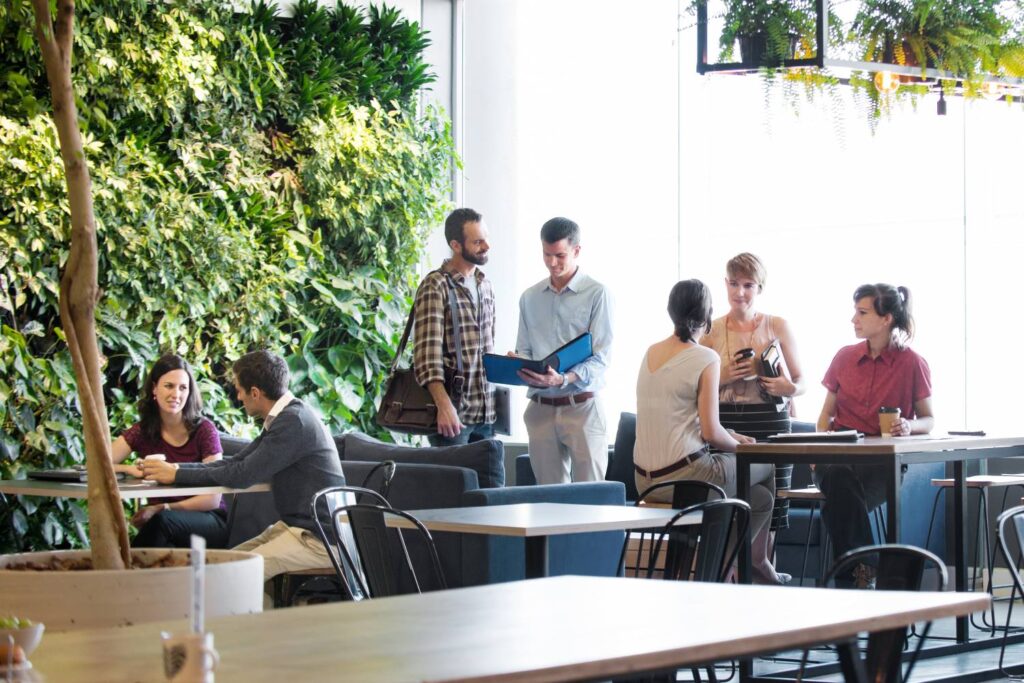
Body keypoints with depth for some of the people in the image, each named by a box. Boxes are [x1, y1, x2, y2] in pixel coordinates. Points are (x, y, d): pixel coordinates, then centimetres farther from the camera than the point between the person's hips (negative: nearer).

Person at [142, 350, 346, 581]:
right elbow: (236, 462, 14)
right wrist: (177, 467, 2)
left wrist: (177, 475, -10)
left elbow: (243, 475, -18)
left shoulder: (294, 421, -18)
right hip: (295, 527, 10)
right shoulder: (286, 417, 14)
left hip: (316, 538, -10)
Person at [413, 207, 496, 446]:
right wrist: (444, 406, -26)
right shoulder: (435, 286, -9)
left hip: (485, 410, 7)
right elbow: (427, 353, -17)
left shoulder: (485, 285, 14)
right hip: (453, 410, -7)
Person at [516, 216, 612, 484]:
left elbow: (600, 358, -8)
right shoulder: (530, 298, 13)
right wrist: (520, 368, -7)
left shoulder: (596, 294, -2)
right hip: (541, 408, 4)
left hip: (581, 406, -4)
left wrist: (563, 379, -24)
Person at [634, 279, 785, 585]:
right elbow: (710, 431, -16)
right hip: (683, 477, -8)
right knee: (766, 467, 20)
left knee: (761, 498, 23)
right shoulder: (706, 359, -13)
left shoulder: (652, 353, 10)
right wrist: (738, 446, 5)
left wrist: (732, 438, 20)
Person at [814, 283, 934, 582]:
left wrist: (909, 426, -15)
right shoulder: (844, 357, 13)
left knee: (840, 500, -34)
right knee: (839, 480, -35)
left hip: (884, 460, -3)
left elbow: (929, 419, 9)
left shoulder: (912, 364, 3)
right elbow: (827, 412, 20)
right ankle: (863, 570, -23)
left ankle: (853, 574, -17)